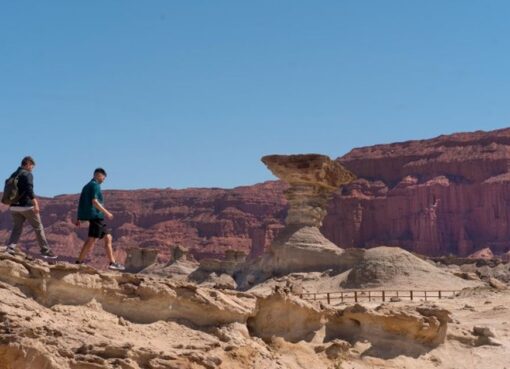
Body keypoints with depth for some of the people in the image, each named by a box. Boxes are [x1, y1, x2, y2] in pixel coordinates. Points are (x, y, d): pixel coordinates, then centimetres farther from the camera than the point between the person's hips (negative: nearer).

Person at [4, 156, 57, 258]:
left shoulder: (13, 175, 14)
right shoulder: (27, 174, -9)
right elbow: (29, 190, -23)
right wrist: (35, 204, -28)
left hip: (14, 207, 7)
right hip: (26, 206, -7)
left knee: (17, 228, 10)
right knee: (38, 228, 4)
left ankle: (10, 247, -12)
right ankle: (46, 251, 8)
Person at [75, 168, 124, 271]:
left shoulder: (87, 186, 20)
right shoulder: (95, 185, -8)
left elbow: (80, 203, 18)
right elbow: (94, 201, -20)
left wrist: (78, 218, 18)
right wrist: (106, 212, -18)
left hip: (96, 217, 10)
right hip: (96, 216, -10)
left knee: (108, 238, 12)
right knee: (92, 240, -9)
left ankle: (113, 263, 11)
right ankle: (79, 262, -10)